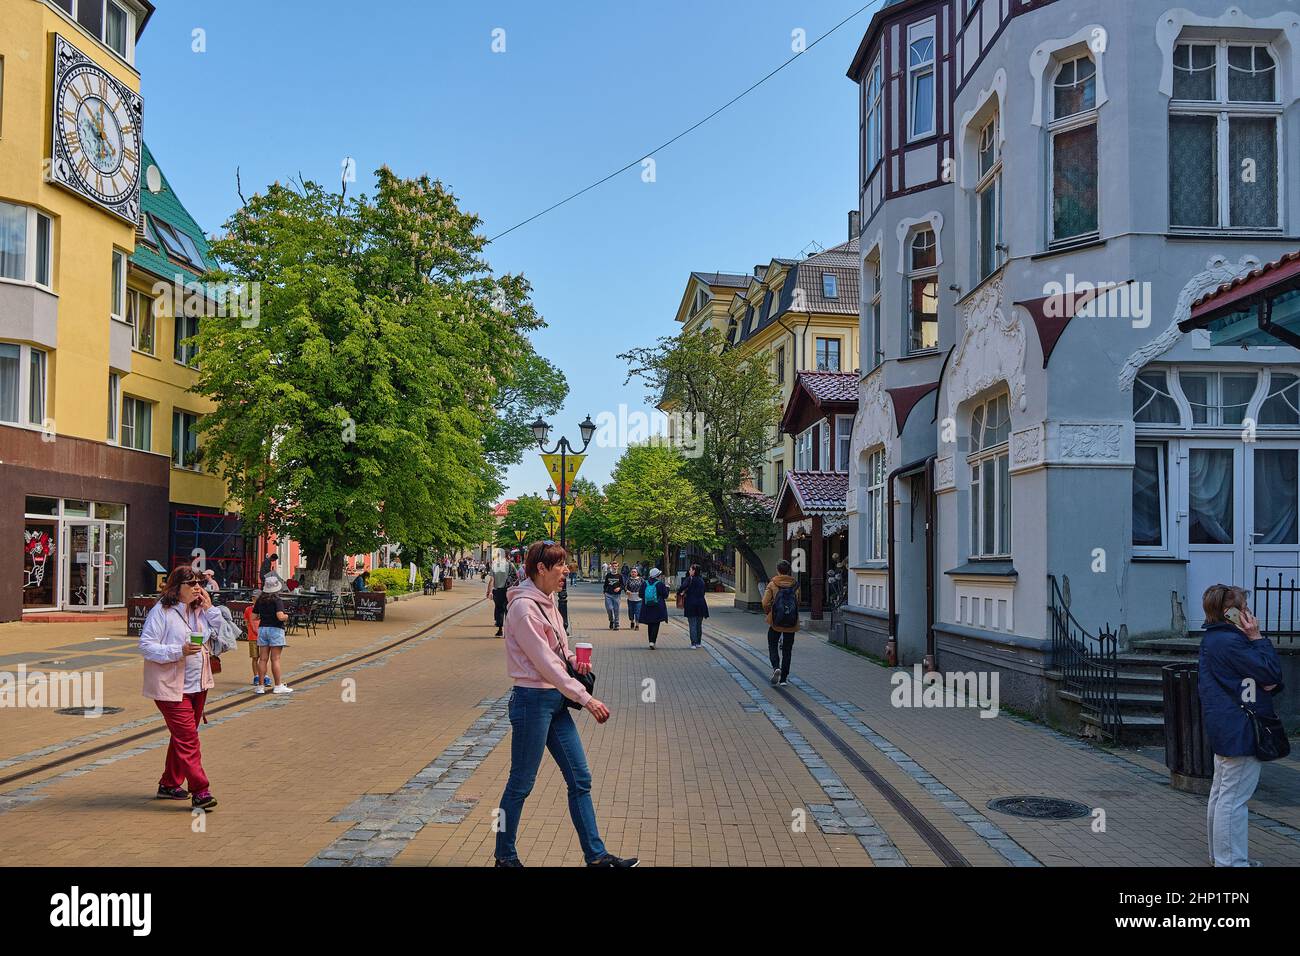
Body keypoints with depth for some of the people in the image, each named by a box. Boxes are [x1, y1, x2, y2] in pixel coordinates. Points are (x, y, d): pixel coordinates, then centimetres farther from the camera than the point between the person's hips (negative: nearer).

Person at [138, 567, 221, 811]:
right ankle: (199, 792, -10)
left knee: (182, 737, 16)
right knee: (188, 738, -11)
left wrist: (210, 609, -1)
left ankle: (169, 784, 30)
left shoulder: (199, 610, 9)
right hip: (171, 687, -7)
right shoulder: (161, 611, -11)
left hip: (198, 685, 8)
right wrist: (179, 651, -26)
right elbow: (146, 646, -15)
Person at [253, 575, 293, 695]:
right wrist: (286, 616, -2)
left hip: (262, 628, 5)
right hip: (275, 629, -5)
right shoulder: (277, 601, -13)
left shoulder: (259, 601, 5)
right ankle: (278, 686, 2)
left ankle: (261, 686, 9)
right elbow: (280, 617, -22)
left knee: (263, 659, 7)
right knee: (275, 659, -2)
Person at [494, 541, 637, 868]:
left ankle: (596, 855, 17)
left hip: (555, 700, 9)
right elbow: (544, 662, -20)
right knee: (520, 784, 5)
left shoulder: (547, 601, 10)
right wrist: (585, 698, -20)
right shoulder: (524, 607, -17)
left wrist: (572, 660, -3)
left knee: (580, 779, 10)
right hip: (533, 701, -9)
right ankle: (505, 856, 22)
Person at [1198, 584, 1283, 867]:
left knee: (1221, 793, 18)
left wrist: (1269, 683, -5)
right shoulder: (1230, 642, -20)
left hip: (1224, 729, 12)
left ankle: (1219, 855, 30)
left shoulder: (1213, 639, 12)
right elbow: (1271, 672, -18)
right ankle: (1231, 860, -2)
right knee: (1234, 798, -7)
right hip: (1240, 732, -12)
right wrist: (1258, 637, -12)